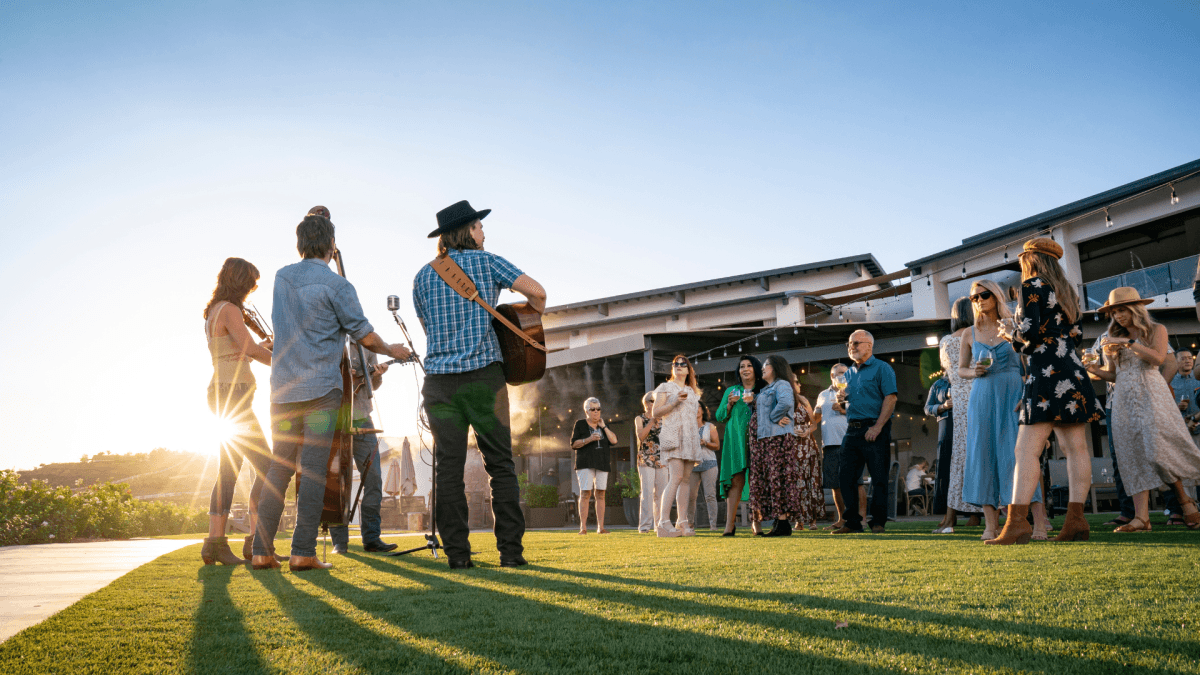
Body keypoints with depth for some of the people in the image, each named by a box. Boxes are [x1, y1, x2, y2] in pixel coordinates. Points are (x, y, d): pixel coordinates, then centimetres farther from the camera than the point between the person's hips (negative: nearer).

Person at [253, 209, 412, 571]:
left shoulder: (282, 277, 10)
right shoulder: (337, 285, -8)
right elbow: (365, 337, -6)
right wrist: (393, 350, 16)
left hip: (283, 389, 6)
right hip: (321, 389, -5)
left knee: (279, 469, 10)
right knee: (313, 470, -4)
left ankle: (262, 551, 9)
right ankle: (303, 552, -6)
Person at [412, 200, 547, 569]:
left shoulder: (423, 276, 14)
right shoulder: (487, 262, 5)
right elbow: (537, 292, -4)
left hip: (440, 380, 3)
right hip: (484, 373, -2)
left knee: (449, 466, 3)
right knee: (501, 464, 4)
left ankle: (457, 553, 2)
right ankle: (510, 551, 3)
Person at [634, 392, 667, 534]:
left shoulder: (662, 419, 16)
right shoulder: (640, 419, 7)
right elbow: (641, 436, -9)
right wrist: (652, 420, -13)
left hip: (661, 460, 4)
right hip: (646, 459, -4)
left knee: (661, 493, 1)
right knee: (647, 492, -11)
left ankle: (660, 524, 7)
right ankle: (644, 526, -10)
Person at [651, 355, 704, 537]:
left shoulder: (693, 392, 24)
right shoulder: (665, 388, 8)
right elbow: (655, 412, -2)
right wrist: (675, 401, -10)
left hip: (691, 438, 6)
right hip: (673, 436, -6)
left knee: (685, 479, 0)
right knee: (676, 477, -20)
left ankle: (682, 522, 0)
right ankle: (663, 522, -25)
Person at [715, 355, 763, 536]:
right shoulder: (731, 391, 17)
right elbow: (719, 416, 13)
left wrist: (755, 403, -10)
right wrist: (730, 404, -3)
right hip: (735, 440, 0)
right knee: (736, 481, -8)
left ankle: (757, 523, 2)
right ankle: (729, 525, -11)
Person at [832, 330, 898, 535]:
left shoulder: (881, 368, -2)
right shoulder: (850, 372, 20)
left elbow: (890, 398, -12)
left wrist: (877, 427, -20)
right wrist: (841, 400, 3)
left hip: (874, 429, -7)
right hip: (852, 430, 7)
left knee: (879, 478, -3)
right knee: (846, 478, 4)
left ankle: (878, 522, 4)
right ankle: (852, 522, 11)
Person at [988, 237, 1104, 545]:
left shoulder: (1032, 286, -4)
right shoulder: (1066, 291, 20)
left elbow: (1029, 331, -13)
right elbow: (1076, 332, 21)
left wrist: (1010, 334, 6)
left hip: (1047, 372, -9)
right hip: (1073, 370, 9)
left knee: (1027, 448, -13)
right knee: (1075, 447, 3)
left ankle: (1017, 522, -20)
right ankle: (1076, 520, 2)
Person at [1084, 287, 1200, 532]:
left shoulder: (1156, 330, 9)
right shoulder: (1116, 339, 19)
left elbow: (1158, 358, -10)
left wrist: (1129, 343, -12)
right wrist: (1094, 370, -1)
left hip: (1150, 395, -4)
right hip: (1124, 400, 4)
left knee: (1158, 449, -17)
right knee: (1135, 456, -5)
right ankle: (1141, 517, -12)